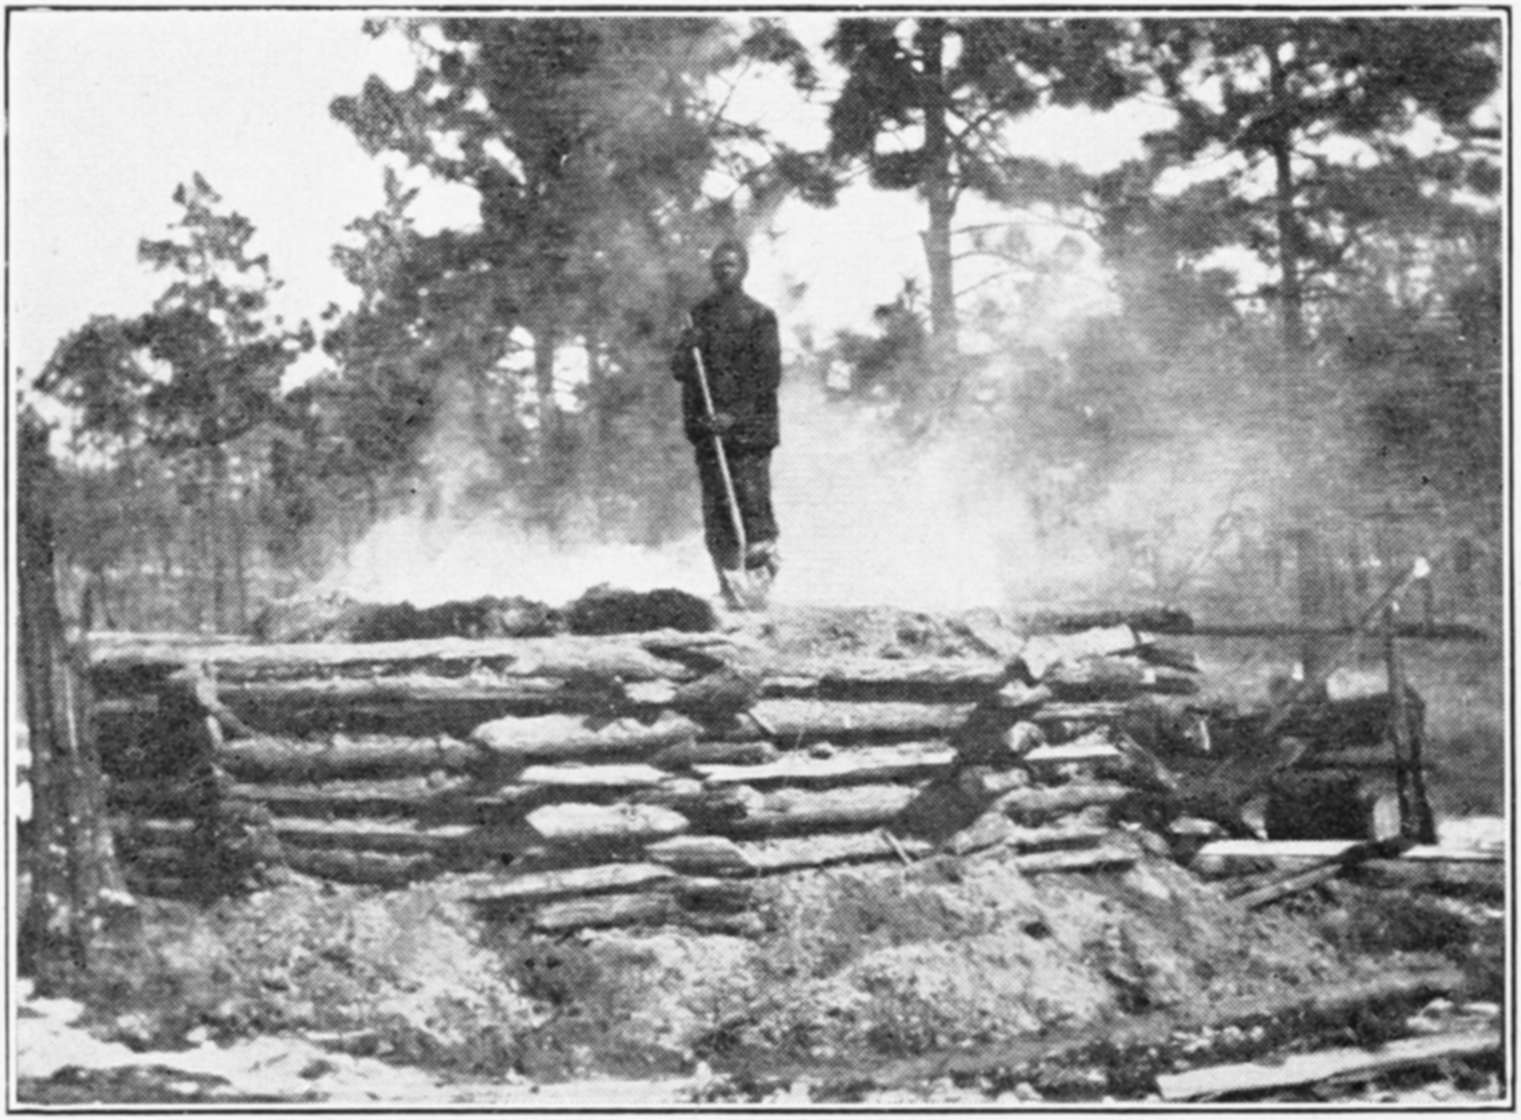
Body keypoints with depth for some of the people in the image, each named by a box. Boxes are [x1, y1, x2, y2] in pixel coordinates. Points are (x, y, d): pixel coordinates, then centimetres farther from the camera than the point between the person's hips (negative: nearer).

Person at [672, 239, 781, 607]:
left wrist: (736, 414, -14)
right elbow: (678, 370, 12)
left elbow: (769, 376, -5)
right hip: (708, 425, 3)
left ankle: (762, 558, 0)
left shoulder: (760, 316, 1)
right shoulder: (699, 314, 14)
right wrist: (688, 347, -10)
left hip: (749, 426, -3)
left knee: (751, 495, -13)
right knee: (715, 505, -1)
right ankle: (729, 581, 3)